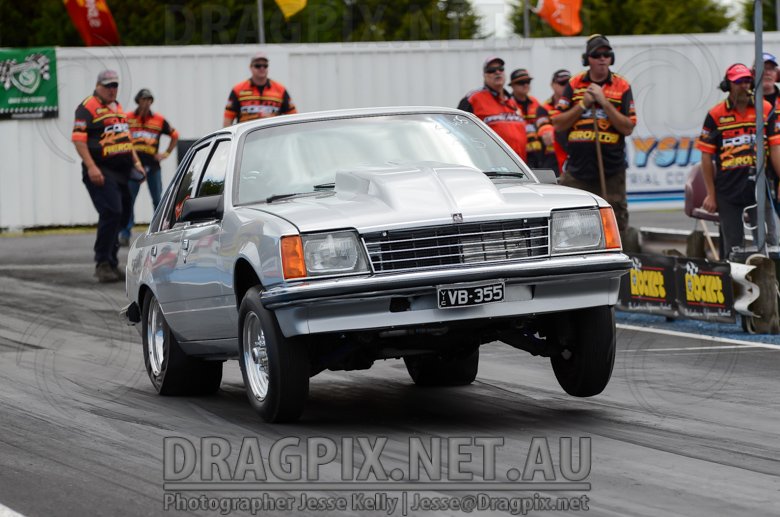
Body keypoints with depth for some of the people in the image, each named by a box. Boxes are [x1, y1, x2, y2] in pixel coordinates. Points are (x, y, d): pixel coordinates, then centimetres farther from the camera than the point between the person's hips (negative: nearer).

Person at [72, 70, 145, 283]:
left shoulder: (117, 108, 21)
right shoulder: (88, 108, -6)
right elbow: (78, 139, -13)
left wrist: (136, 162, 22)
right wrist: (91, 167, -21)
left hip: (121, 172, 9)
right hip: (101, 173, -9)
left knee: (122, 215, 9)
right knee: (111, 213, -17)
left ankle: (111, 262, 19)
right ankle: (103, 264, -11)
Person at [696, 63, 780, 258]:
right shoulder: (715, 115, 0)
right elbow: (706, 156, 2)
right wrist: (711, 194, 0)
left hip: (758, 189, 0)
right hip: (728, 189, 0)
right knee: (732, 246, 6)